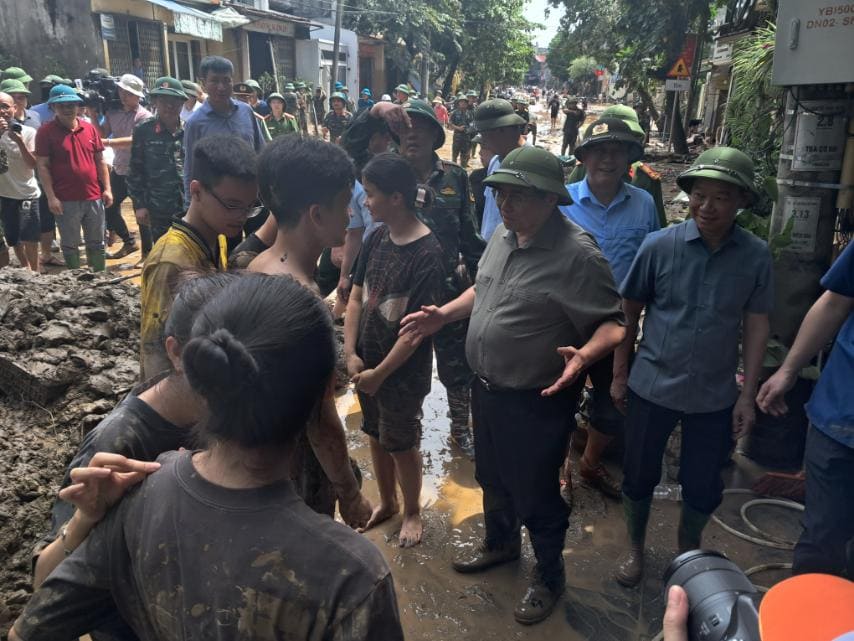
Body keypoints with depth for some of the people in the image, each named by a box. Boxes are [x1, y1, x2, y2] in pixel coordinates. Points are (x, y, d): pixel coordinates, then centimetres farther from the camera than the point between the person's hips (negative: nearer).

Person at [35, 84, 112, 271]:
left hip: (94, 197, 3)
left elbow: (100, 161, 11)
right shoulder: (46, 132, -4)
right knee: (70, 246, 7)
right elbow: (42, 166, -6)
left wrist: (107, 189, 5)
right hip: (66, 201, -3)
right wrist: (51, 197, -12)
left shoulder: (90, 129, 7)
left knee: (97, 243, 13)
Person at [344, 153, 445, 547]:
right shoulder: (377, 238, -2)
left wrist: (380, 373, -15)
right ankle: (386, 503, 44)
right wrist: (351, 354, -6)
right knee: (376, 435, 21)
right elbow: (357, 297, 2)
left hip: (404, 371, -6)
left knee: (401, 444, 11)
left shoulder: (427, 253, -21)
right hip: (367, 362, 6)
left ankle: (412, 511, 36)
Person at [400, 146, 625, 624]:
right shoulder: (503, 235, 2)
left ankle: (550, 578, 37)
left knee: (535, 494, 10)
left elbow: (614, 322, -20)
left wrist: (585, 354, -39)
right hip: (487, 388, 8)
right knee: (492, 477, 27)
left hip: (537, 401, -8)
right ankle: (501, 544, 54)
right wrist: (443, 315, 9)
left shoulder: (577, 254, -24)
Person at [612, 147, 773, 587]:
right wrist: (619, 376, 0)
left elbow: (755, 325, 0)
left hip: (715, 396, 1)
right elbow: (628, 312, -3)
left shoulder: (756, 255, -8)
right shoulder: (659, 245, -12)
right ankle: (634, 547, 40)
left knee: (703, 487, 15)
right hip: (652, 388, -1)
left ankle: (688, 548, 44)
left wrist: (748, 396, 0)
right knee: (639, 476, 14)